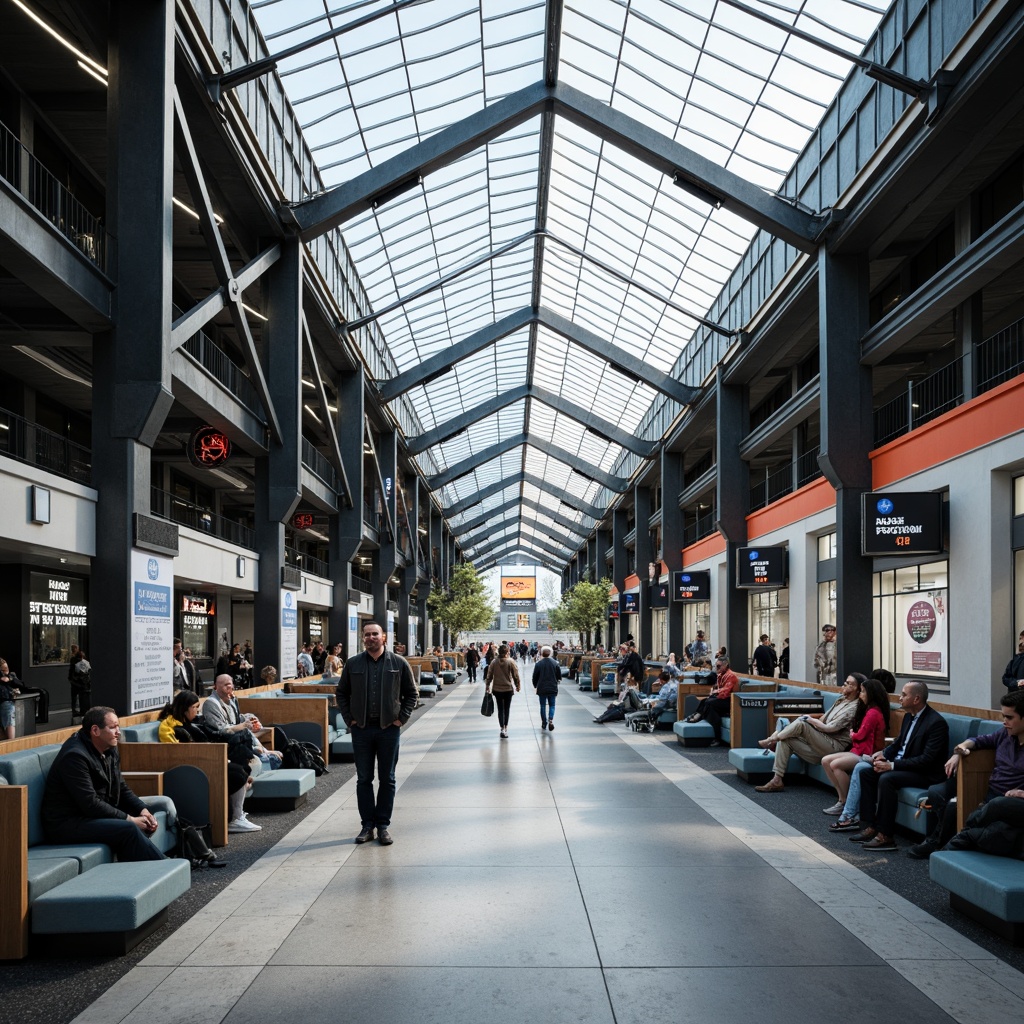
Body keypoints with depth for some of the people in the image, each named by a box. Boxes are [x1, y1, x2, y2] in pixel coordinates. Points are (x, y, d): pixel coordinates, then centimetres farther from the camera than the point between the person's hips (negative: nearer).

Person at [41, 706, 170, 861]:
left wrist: (143, 810, -4)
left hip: (97, 815, 10)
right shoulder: (75, 756, -20)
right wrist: (128, 819, -21)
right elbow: (90, 804, -25)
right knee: (128, 829, -26)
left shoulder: (110, 751, 8)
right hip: (65, 824, -10)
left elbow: (122, 790, 14)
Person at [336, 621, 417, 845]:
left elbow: (411, 693, 6)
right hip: (361, 728, 1)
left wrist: (401, 718, -3)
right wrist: (349, 718, 1)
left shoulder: (399, 663, 1)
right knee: (363, 779, 6)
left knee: (387, 779, 6)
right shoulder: (353, 664, 4)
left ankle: (383, 825, 15)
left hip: (389, 728, -1)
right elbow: (342, 693, 11)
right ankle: (367, 825, 15)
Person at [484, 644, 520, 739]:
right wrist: (517, 686, 7)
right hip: (508, 689, -1)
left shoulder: (494, 662, -4)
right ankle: (505, 728, 8)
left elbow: (489, 676, 0)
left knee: (500, 709, 9)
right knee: (506, 709, 11)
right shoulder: (511, 661, -10)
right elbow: (515, 675, -7)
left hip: (497, 689, 1)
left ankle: (502, 728, -1)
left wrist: (488, 686, 12)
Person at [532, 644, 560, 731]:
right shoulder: (555, 663, -6)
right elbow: (559, 676, 1)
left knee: (543, 706, 12)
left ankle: (544, 723, 15)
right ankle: (550, 720, -10)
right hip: (553, 688, 1)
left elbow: (535, 677, -4)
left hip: (542, 689, -1)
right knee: (552, 705, 11)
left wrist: (535, 686, 13)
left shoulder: (538, 664, -10)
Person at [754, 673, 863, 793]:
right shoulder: (841, 700, 18)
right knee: (786, 740, -6)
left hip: (835, 746, -9)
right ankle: (777, 781, -11)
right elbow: (823, 720, 20)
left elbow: (830, 728, -15)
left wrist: (811, 720, -3)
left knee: (801, 724, -25)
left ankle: (772, 740, 0)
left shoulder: (853, 708, -11)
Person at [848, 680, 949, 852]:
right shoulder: (909, 715, 7)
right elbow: (899, 742, 20)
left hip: (926, 773, -9)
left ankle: (886, 836, -23)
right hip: (901, 764, 9)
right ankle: (870, 826, -2)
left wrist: (892, 765, -25)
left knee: (886, 779, -31)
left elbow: (927, 759, -25)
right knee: (865, 772, -2)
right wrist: (883, 753, -2)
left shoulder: (936, 723, -20)